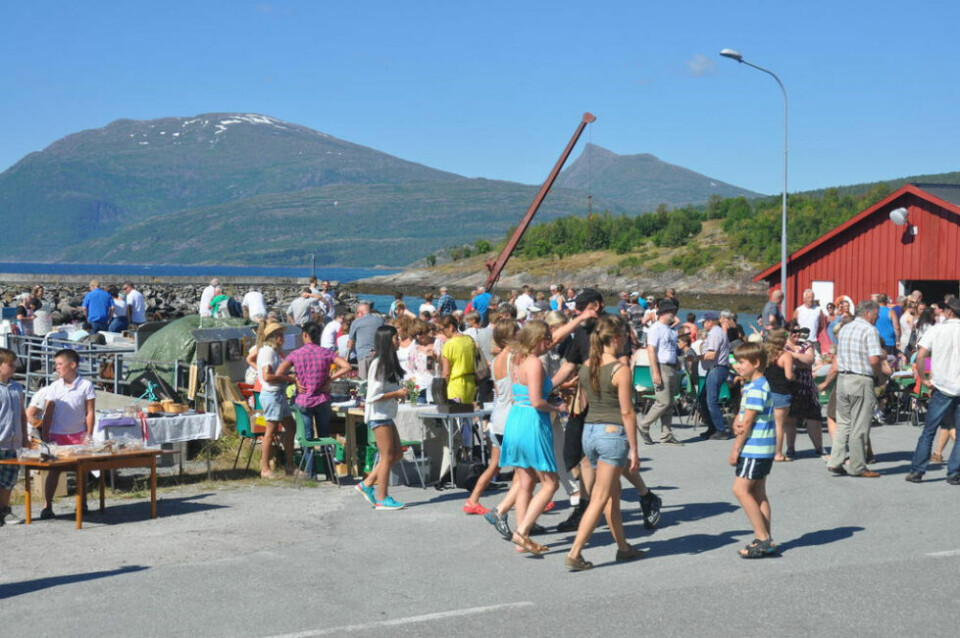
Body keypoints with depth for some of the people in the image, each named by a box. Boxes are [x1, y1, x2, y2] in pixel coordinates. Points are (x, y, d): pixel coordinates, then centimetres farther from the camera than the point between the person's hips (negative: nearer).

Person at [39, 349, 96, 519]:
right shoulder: (54, 387, 0)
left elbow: (90, 413, -3)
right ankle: (47, 506, 0)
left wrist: (88, 435, -8)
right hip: (57, 435, 1)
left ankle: (83, 503, 20)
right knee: (54, 470, -1)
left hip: (78, 435, -1)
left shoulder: (86, 386, -5)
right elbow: (48, 414, 2)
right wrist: (45, 436, -2)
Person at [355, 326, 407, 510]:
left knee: (397, 453, 12)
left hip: (387, 415, 9)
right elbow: (373, 396, -21)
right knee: (387, 456, -3)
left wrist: (400, 394, 5)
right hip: (378, 415, -9)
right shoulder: (379, 364, -17)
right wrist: (396, 394, -15)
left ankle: (367, 484, 18)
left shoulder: (391, 363, 12)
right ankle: (382, 498, 6)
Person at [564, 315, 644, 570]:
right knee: (600, 498, -3)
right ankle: (574, 553, -6)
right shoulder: (620, 370, -13)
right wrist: (633, 449, -8)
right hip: (613, 433, -7)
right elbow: (627, 412, -13)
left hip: (589, 431, 7)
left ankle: (623, 547, 30)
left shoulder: (586, 367, 6)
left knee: (613, 493, 19)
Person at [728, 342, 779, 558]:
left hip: (755, 448, -10)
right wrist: (736, 422, -11)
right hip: (760, 448, 10)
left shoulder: (756, 388, -18)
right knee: (758, 492, 11)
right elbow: (742, 413, 13)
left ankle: (763, 539, -8)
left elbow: (748, 421, -18)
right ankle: (766, 540, 15)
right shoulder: (749, 385, 14)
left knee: (741, 489, -10)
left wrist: (736, 449, -14)